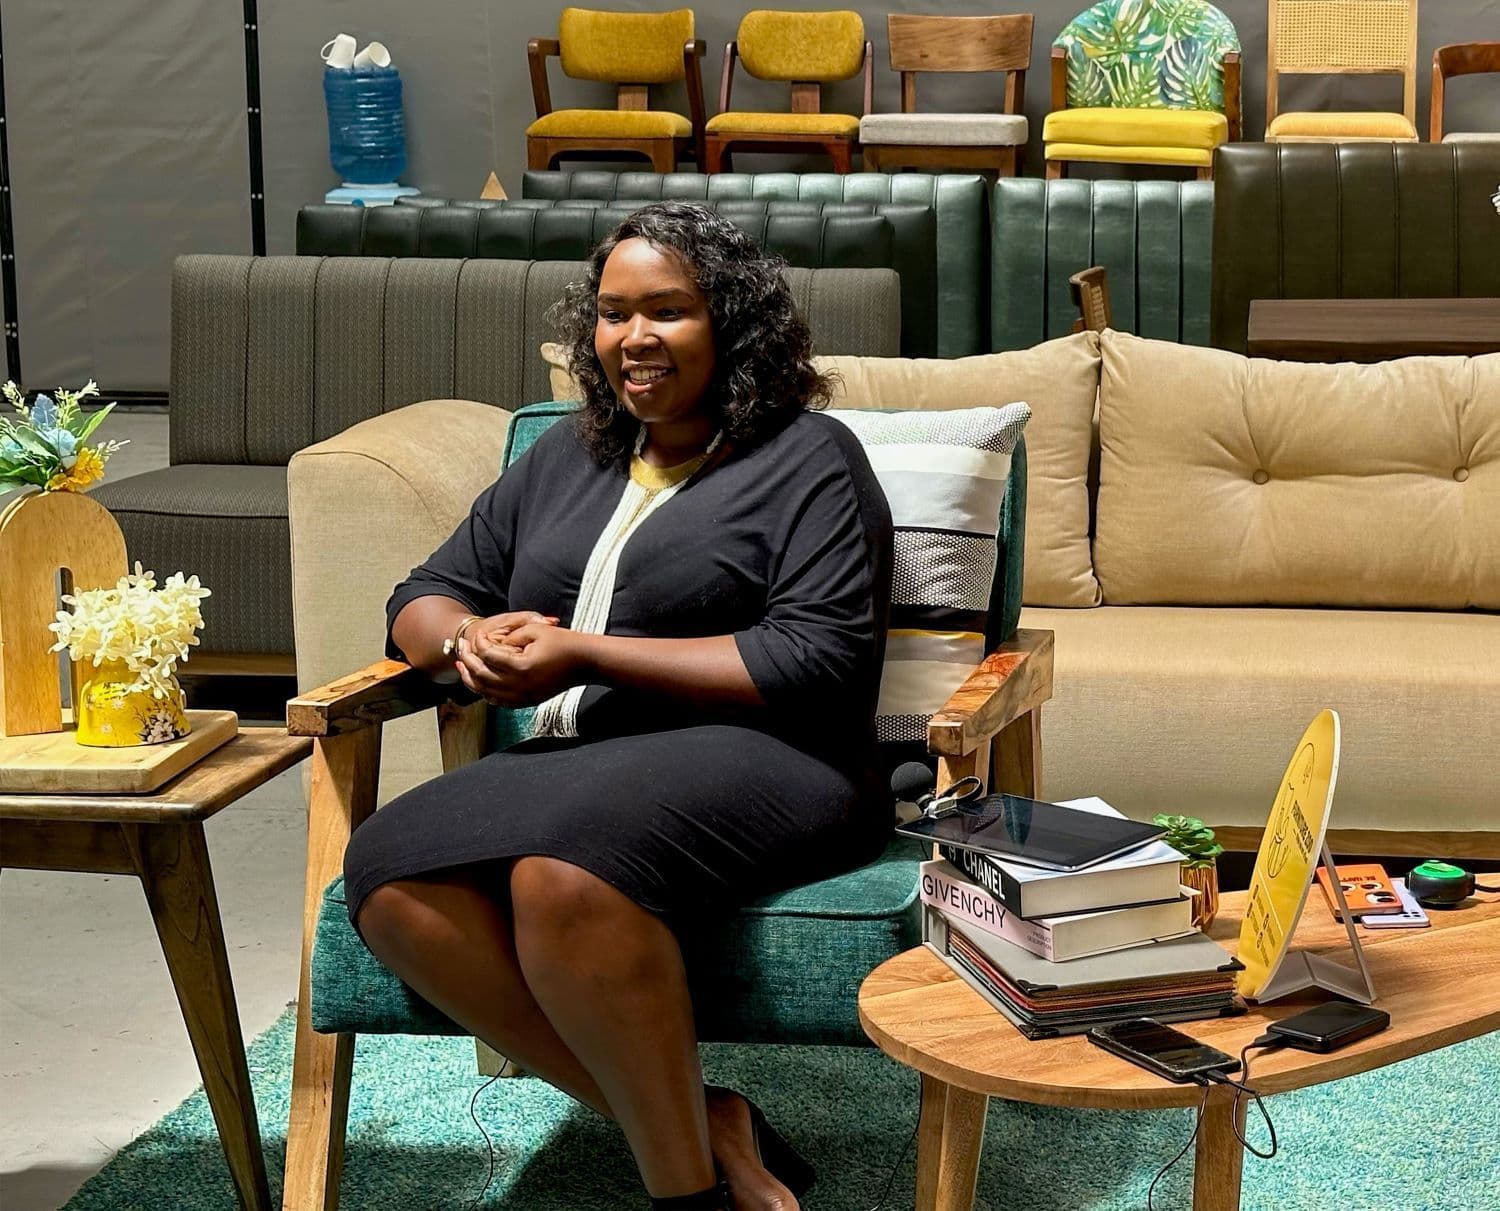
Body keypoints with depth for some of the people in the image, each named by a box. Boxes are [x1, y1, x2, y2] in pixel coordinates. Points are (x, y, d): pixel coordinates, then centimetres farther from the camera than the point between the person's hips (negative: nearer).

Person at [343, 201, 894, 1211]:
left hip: (755, 765, -6)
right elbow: (424, 598, 27)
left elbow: (821, 662, -9)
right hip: (571, 769, 6)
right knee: (394, 879, -26)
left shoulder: (808, 459, 5)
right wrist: (468, 639, 0)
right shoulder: (566, 457, 24)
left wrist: (585, 654, -11)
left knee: (565, 869, -38)